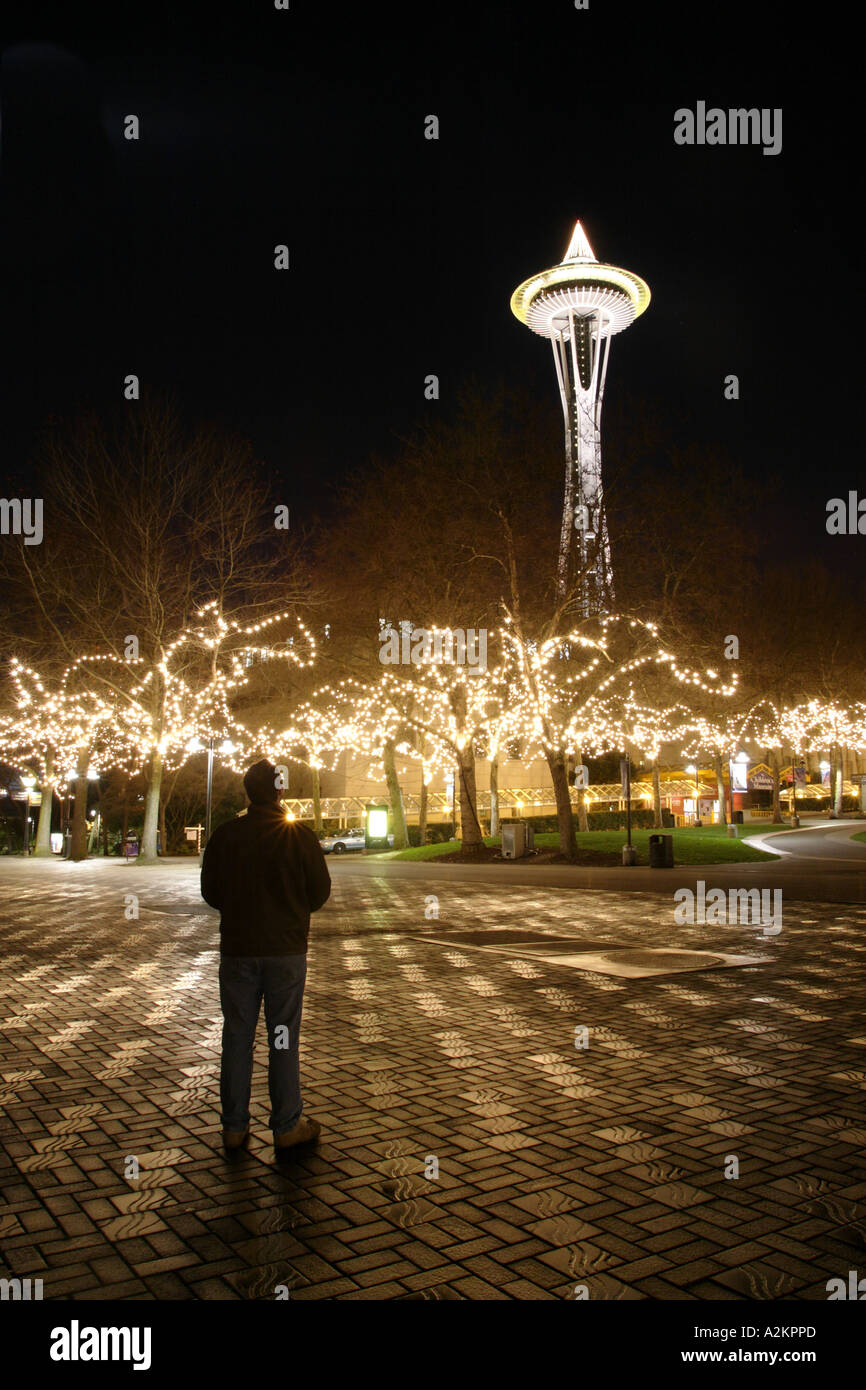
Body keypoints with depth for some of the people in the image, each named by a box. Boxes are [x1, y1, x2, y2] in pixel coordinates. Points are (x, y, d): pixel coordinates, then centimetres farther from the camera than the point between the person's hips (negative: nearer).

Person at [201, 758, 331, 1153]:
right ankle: (287, 1126, 14)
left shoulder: (224, 835, -3)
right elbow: (320, 891, -2)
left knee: (236, 1037, 11)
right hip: (286, 949, -1)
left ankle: (234, 1127, 18)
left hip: (237, 948, 2)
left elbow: (210, 891, 4)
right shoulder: (300, 836, -8)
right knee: (284, 1039, 7)